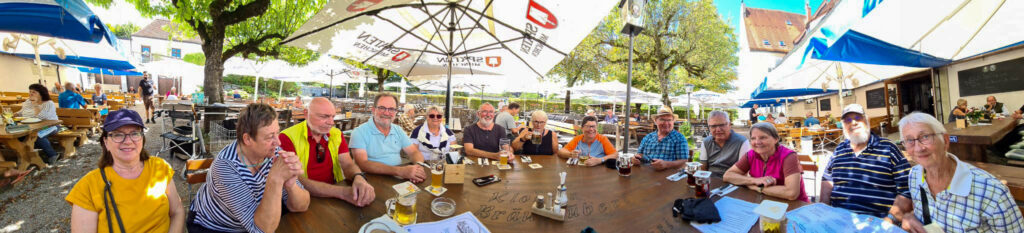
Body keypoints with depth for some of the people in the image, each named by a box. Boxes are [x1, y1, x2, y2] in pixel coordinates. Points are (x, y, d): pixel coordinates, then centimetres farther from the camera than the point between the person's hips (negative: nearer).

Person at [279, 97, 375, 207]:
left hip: (333, 198, 6)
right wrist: (342, 192, -32)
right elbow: (295, 180, -19)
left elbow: (348, 164, 0)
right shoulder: (287, 137, -10)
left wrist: (359, 178, -26)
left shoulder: (336, 134, 8)